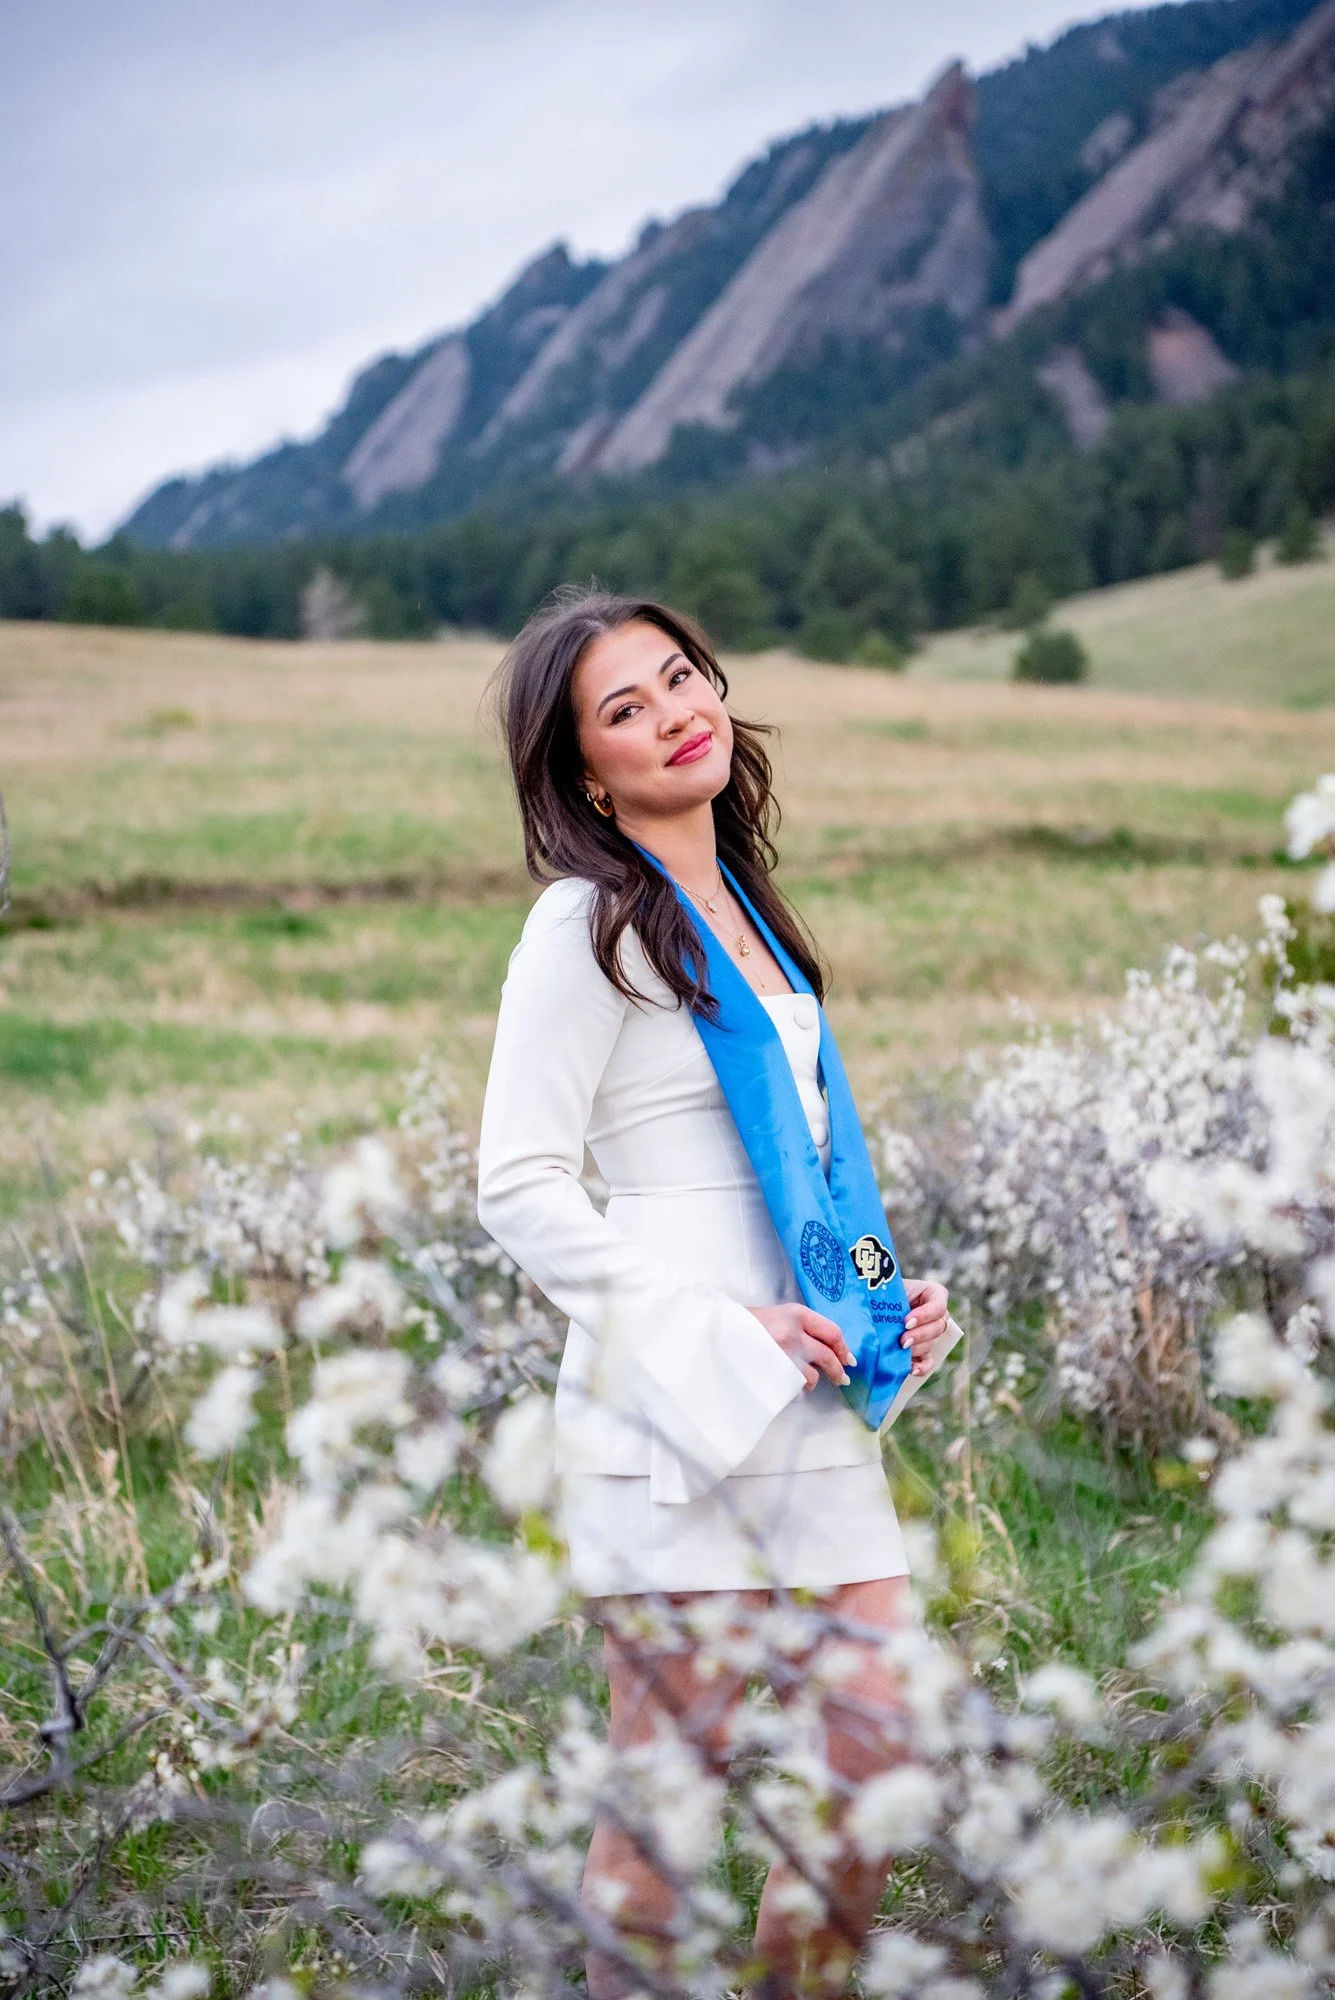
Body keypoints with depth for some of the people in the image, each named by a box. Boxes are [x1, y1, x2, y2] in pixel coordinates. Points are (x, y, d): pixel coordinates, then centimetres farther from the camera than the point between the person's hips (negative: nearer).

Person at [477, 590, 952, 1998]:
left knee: (873, 1760, 7)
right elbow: (520, 1190, -12)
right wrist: (720, 1329, -15)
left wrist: (892, 1294, 9)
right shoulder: (590, 926, -7)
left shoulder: (742, 904, 16)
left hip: (809, 1393, 7)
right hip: (670, 1407, -7)